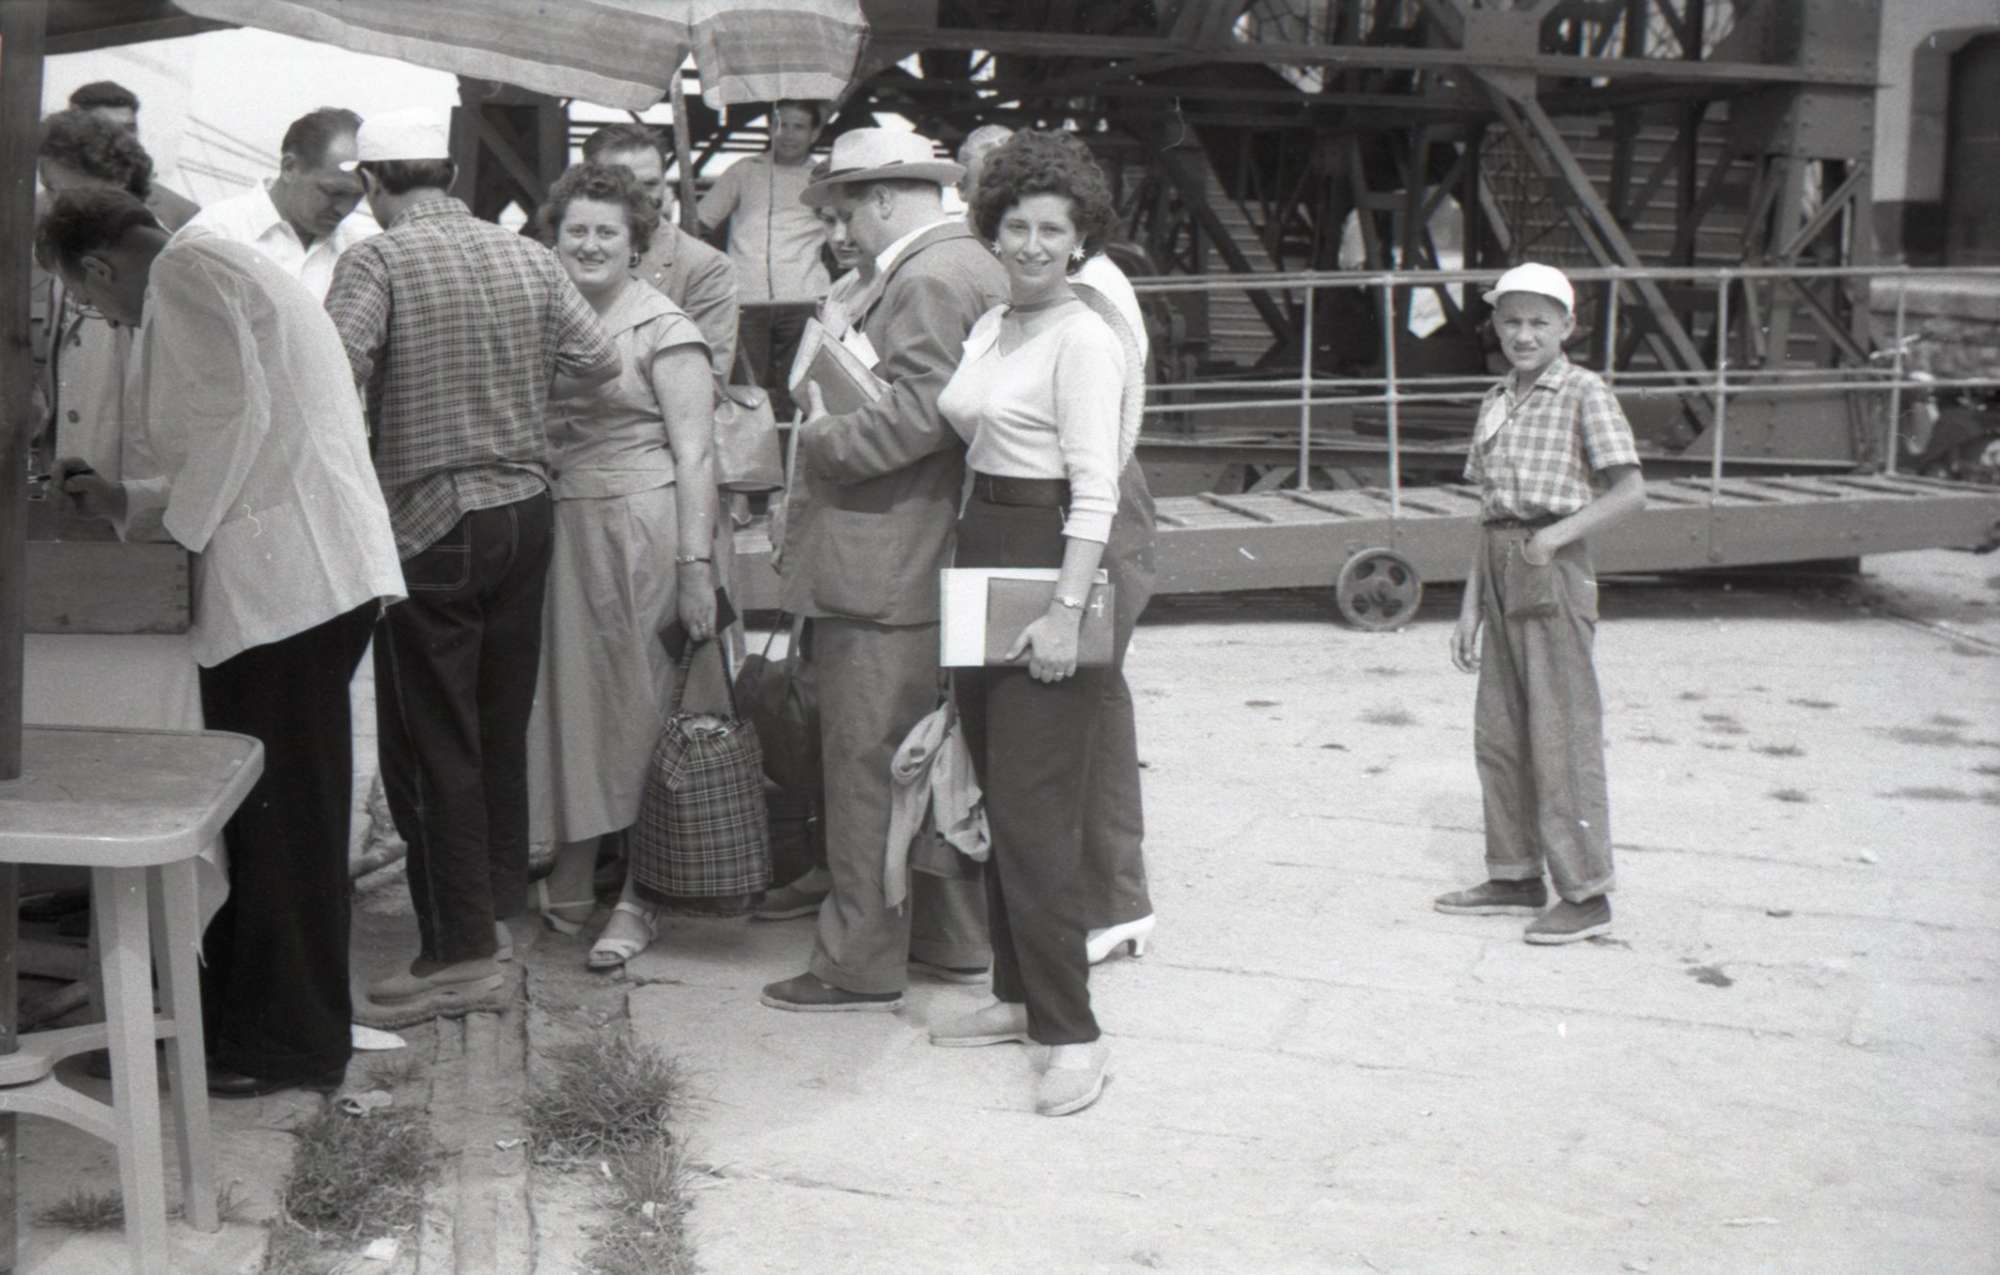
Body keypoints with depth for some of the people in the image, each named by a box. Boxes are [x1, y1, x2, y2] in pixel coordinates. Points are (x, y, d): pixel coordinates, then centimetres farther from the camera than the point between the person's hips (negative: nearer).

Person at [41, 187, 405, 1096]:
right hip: (311, 576, 10)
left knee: (277, 816, -3)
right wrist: (128, 502, 28)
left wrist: (176, 532, -5)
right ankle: (251, 1013, 24)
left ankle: (287, 1046, 6)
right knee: (278, 814, 14)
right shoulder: (221, 273, 26)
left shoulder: (183, 270, -4)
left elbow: (234, 415, -15)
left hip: (287, 579, -10)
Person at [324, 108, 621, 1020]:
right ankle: (497, 903, 26)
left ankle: (460, 952, 3)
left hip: (429, 522, -6)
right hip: (525, 509, 6)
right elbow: (600, 362, 7)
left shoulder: (376, 260, -10)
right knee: (501, 722, 16)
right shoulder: (527, 257, 5)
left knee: (432, 740, 1)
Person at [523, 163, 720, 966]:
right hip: (559, 530, 5)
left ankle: (639, 899, 12)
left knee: (639, 705, 1)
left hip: (639, 527, -5)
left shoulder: (664, 331, -4)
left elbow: (694, 454, -9)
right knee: (568, 699, 9)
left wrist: (696, 565, -15)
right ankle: (571, 883, 22)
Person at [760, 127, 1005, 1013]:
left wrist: (822, 442, -12)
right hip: (947, 559, 11)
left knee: (868, 763, -3)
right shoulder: (975, 268, 17)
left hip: (887, 570, -11)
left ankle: (861, 965, 4)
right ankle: (956, 939, 27)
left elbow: (920, 412, -24)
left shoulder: (927, 280, -14)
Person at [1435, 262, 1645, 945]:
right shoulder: (1496, 402, 15)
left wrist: (1558, 533, -26)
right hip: (1500, 571, 7)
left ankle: (1586, 894, 4)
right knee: (1499, 732, 12)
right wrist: (1471, 606, 13)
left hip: (1554, 573, -7)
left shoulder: (1583, 393, -5)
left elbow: (1631, 491, -13)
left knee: (1561, 733, -5)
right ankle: (1517, 878, 25)